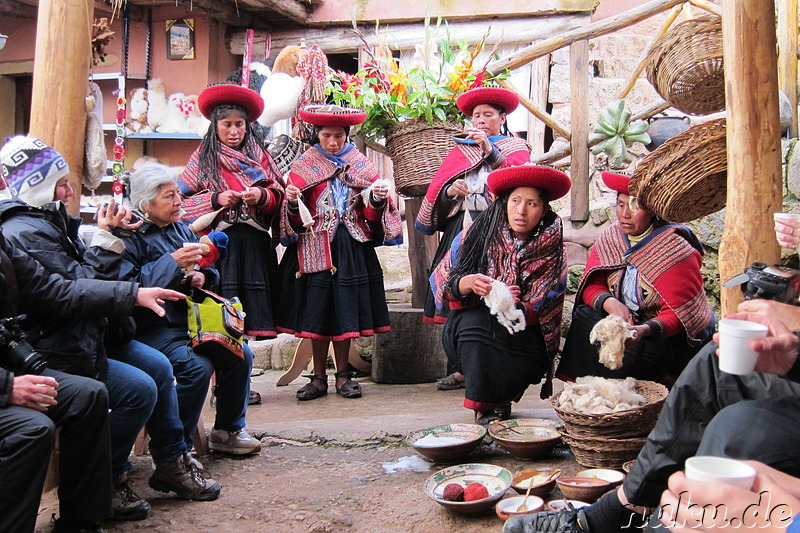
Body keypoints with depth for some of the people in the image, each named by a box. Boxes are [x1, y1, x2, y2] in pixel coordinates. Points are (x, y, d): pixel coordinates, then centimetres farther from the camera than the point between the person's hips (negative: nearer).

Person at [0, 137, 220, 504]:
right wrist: (106, 239, -18)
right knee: (140, 389, -19)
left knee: (158, 366, 7)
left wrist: (108, 234, 2)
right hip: (59, 352, -11)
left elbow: (84, 271, 16)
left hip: (87, 333, 11)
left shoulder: (48, 220, 13)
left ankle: (171, 463, 16)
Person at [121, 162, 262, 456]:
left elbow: (207, 267, 26)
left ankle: (228, 431, 12)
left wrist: (201, 276, 1)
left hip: (190, 319, 8)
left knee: (241, 354, -6)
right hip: (152, 328, -8)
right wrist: (172, 263, -25)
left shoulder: (181, 229, 15)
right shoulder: (131, 236, -10)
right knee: (197, 366, -28)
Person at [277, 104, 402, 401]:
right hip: (314, 248, 0)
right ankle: (319, 377, 11)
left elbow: (370, 215, 3)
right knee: (316, 312, 1)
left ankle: (343, 376, 12)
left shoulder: (360, 166, 10)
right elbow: (295, 219, 1)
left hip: (351, 246, 1)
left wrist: (378, 200, -16)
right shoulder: (303, 167, 8)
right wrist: (292, 202, -19)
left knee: (345, 311, 1)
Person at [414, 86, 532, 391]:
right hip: (460, 228, 3)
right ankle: (460, 368, 0)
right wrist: (449, 191, -6)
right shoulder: (461, 149, 24)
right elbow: (438, 190, 16)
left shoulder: (517, 148, 15)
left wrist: (490, 151, -18)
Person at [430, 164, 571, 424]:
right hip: (468, 332, 1)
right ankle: (487, 405, -14)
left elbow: (541, 311, -12)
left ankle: (487, 404, -4)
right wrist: (467, 284, -31)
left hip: (525, 338, -1)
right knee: (473, 320, -32)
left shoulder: (552, 250, -7)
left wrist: (516, 307, -34)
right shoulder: (478, 234, -6)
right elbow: (439, 281, -9)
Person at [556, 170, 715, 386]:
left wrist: (645, 330, -39)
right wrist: (609, 302, -27)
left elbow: (678, 315, -20)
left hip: (672, 335, -5)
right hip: (630, 324, 6)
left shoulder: (676, 249, -17)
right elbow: (591, 286, -4)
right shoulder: (609, 238, 0)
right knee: (585, 316, -20)